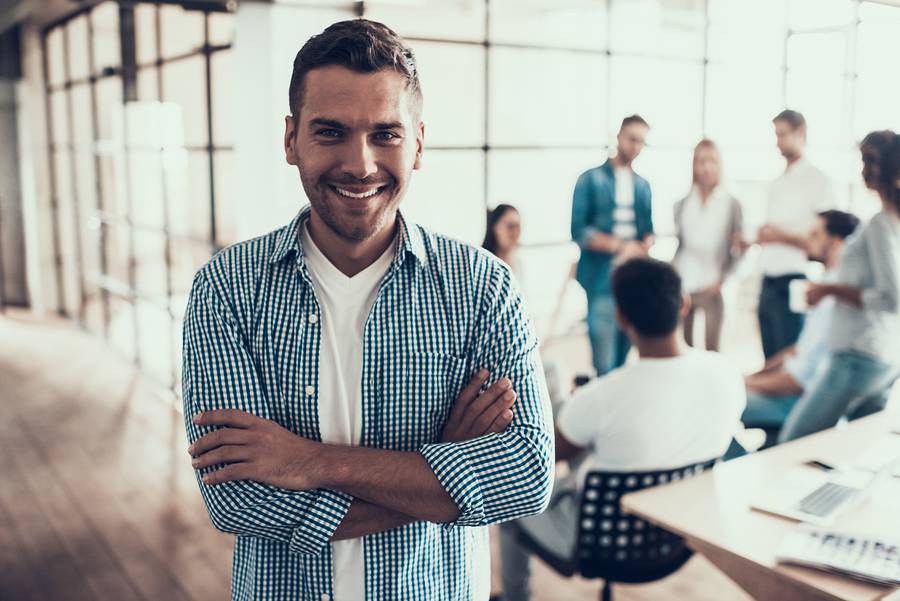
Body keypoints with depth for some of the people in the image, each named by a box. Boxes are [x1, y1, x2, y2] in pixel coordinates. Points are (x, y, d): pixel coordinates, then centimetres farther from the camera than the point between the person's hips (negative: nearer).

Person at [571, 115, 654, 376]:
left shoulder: (642, 185, 15)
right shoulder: (591, 179, -1)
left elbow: (648, 229, 17)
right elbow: (579, 231, -8)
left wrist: (641, 247, -6)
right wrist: (620, 246, -15)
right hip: (601, 278, -5)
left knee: (622, 358, 11)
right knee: (604, 363, -6)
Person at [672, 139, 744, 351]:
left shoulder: (732, 204, 0)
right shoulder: (682, 204, 8)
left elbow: (737, 249, 0)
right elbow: (679, 244, 12)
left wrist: (721, 279, -10)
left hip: (711, 287, -3)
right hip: (682, 286, 3)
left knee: (711, 349, 1)